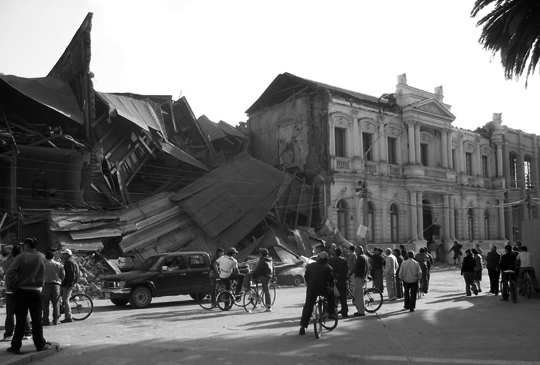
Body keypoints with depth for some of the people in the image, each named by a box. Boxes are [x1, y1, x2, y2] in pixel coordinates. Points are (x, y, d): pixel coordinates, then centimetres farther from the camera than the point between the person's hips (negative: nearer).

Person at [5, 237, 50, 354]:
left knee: (20, 320, 5)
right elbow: (43, 275, 4)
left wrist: (10, 287, -4)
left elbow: (10, 273, -14)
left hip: (22, 291, -2)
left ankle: (16, 346, 9)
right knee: (37, 319, 9)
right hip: (36, 291, 2)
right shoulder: (41, 257, 1)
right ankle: (40, 344, 11)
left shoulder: (21, 256, -9)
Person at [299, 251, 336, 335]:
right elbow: (331, 281, 8)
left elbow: (306, 277, 13)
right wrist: (331, 287, 26)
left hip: (311, 289, 1)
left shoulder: (310, 266, 9)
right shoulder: (328, 268, 5)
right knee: (331, 294, 31)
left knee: (308, 307, 8)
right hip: (324, 290, -1)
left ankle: (303, 326, 1)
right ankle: (331, 313, 27)